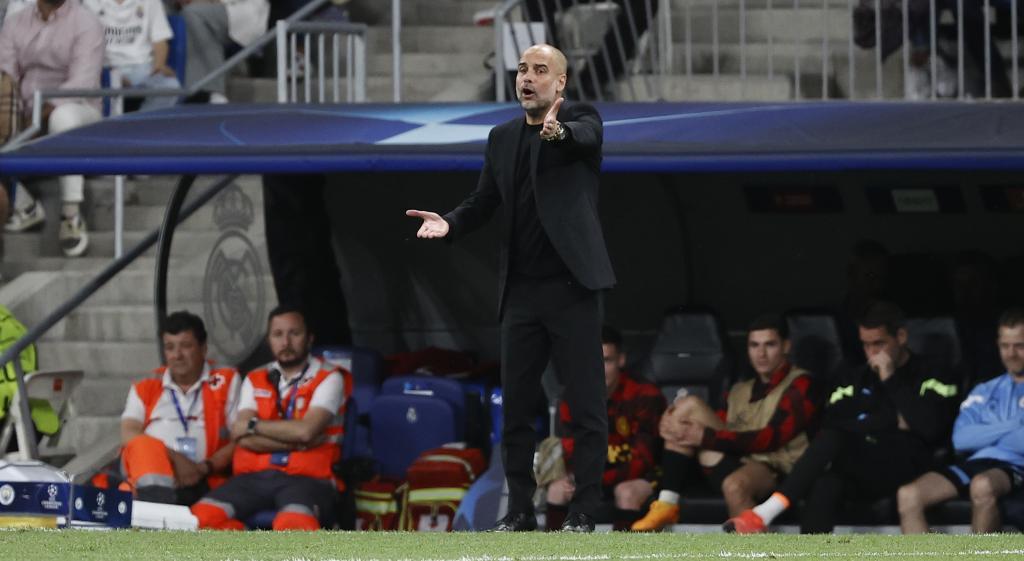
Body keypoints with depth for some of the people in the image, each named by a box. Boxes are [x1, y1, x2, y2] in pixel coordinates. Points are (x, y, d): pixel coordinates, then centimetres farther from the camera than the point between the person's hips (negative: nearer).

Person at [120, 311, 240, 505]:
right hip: (148, 471, -2)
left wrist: (205, 468, -9)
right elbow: (129, 435, 6)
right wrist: (174, 458, -11)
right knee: (144, 445, -36)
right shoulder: (145, 388, 24)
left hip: (197, 482, 2)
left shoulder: (227, 381, 20)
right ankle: (157, 500, -63)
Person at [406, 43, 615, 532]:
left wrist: (558, 130, -49)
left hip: (571, 287, -5)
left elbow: (585, 135, -25)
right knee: (516, 405, 5)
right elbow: (483, 202, 11)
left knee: (586, 405, -4)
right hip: (521, 291, 5)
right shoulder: (502, 138, 13)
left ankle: (583, 511, -1)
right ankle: (520, 508, 12)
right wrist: (449, 223, -10)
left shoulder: (581, 120, -2)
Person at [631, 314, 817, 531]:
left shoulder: (798, 385, 2)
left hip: (774, 473, -7)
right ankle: (666, 504, -18)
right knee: (687, 405, -8)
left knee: (735, 485, -41)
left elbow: (773, 438, -11)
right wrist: (674, 425, -7)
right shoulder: (740, 391, 24)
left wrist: (706, 438, -16)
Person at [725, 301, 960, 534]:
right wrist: (892, 421, -1)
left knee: (833, 441, -32)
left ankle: (768, 511, -41)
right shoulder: (853, 380, 25)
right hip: (860, 475, 4)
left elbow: (930, 427, -7)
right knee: (825, 485, -35)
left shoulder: (932, 377, 12)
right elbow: (831, 424, 7)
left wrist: (890, 380, -2)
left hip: (904, 467, -4)